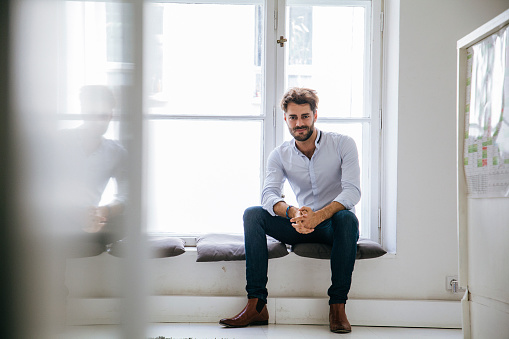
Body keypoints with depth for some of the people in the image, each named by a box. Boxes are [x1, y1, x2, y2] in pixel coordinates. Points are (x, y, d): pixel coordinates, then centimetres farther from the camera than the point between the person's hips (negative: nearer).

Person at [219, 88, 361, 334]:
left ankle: (338, 306, -32)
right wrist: (293, 212, -39)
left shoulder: (342, 144, -7)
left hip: (333, 225, -3)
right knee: (253, 214, -19)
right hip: (299, 229, 3)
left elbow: (352, 191, -19)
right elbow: (269, 194, -14)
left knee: (347, 218, -37)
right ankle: (256, 305, -25)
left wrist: (318, 216, -37)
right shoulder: (280, 155, 2)